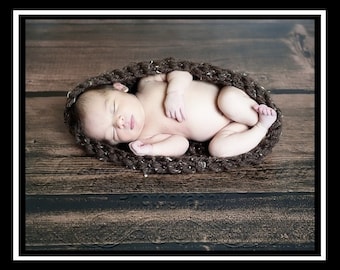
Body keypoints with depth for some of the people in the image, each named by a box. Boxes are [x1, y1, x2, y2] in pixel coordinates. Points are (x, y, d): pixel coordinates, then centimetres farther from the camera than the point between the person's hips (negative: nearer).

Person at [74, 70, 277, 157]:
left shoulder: (147, 85, -9)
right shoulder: (146, 136, -11)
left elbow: (182, 75, -6)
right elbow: (180, 143, -16)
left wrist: (175, 91, -28)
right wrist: (151, 150, -32)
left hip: (228, 98, 0)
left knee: (228, 97, -33)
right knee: (218, 148, -28)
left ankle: (256, 114, -5)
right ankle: (262, 126, -7)